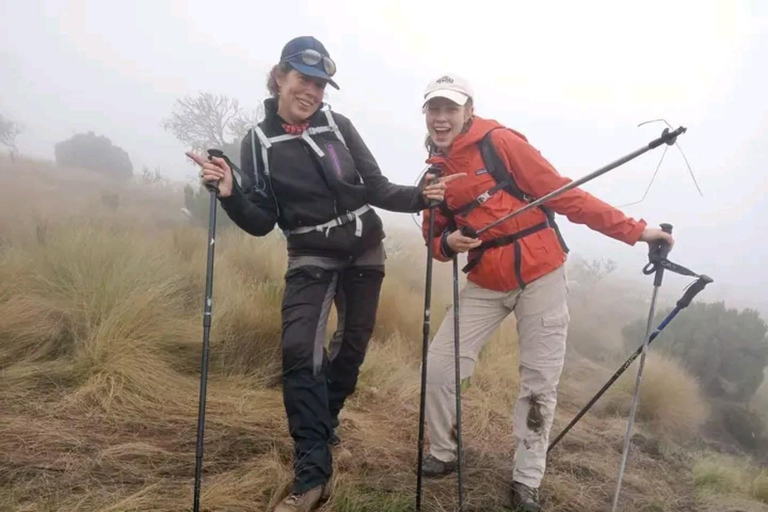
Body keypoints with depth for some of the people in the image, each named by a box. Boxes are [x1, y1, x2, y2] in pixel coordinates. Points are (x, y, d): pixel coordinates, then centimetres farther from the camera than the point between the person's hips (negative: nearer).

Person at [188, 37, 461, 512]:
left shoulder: (339, 125, -2)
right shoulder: (258, 142, -5)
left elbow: (376, 189, 0)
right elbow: (261, 222, -8)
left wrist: (419, 196, -15)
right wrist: (231, 194, -26)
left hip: (365, 250, 3)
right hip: (312, 257, -2)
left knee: (354, 346, 11)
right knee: (299, 349, -18)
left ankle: (320, 421, 38)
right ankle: (313, 474, -8)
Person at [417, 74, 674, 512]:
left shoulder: (501, 142, -11)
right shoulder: (435, 171, 6)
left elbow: (564, 195, -11)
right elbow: (435, 237, 11)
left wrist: (634, 230, -13)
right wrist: (448, 243, -14)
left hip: (541, 277, -4)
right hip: (485, 286, 5)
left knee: (540, 385, 3)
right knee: (439, 366, -1)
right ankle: (444, 454, 23)